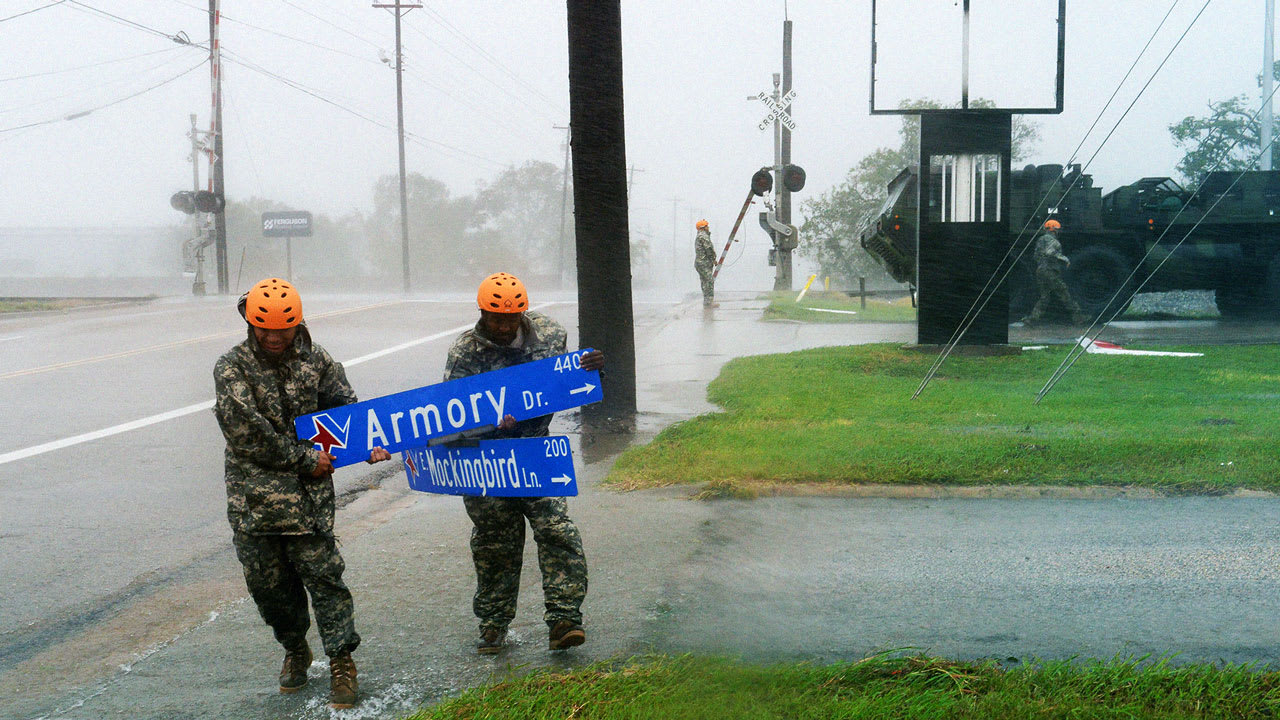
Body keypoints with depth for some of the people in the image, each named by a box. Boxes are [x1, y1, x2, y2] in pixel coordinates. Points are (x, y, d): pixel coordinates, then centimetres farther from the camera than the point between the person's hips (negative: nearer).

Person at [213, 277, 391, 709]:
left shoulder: (316, 361, 6)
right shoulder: (232, 368, -3)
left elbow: (347, 406, 12)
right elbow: (246, 430, -12)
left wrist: (368, 443, -7)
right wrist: (304, 459, -11)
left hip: (308, 494, 0)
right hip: (253, 493, 0)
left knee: (321, 572, -5)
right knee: (267, 580, 8)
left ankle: (341, 661, 3)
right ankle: (295, 651, 30)